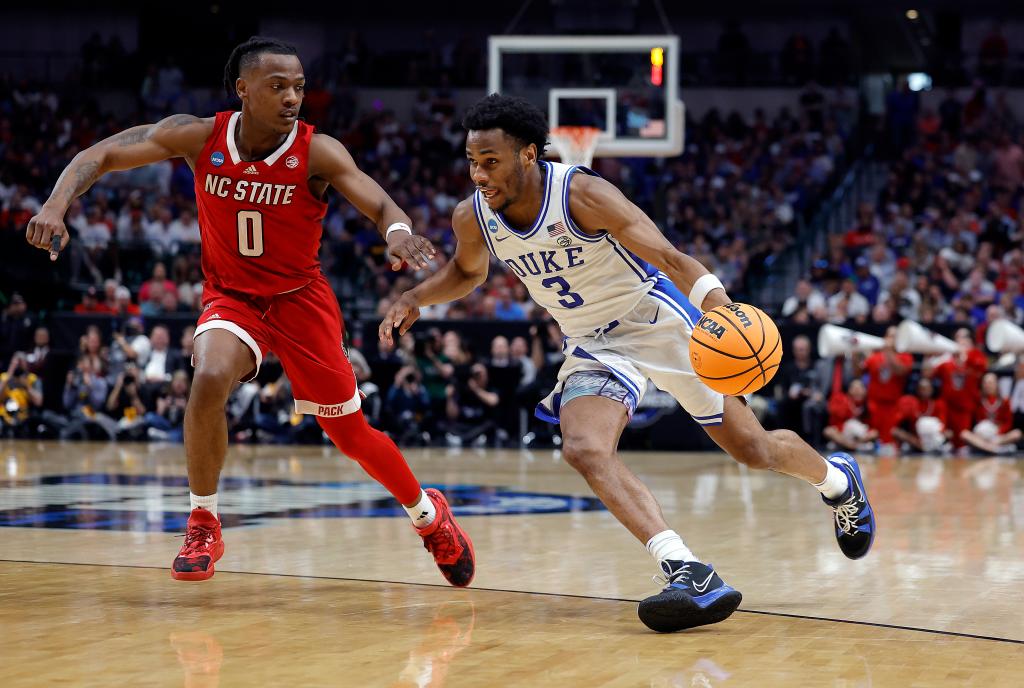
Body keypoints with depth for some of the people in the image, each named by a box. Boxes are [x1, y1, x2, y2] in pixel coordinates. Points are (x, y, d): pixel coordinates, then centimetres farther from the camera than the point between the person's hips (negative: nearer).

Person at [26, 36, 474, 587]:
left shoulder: (316, 152, -21)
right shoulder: (200, 137, -16)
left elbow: (380, 205, -31)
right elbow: (99, 156, -13)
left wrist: (397, 231, -55)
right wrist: (57, 205, -31)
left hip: (301, 298, -1)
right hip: (230, 296, 1)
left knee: (350, 433, 4)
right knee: (209, 380, -30)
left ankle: (428, 514, 32)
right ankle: (203, 527, -12)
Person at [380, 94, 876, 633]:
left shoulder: (582, 194, -28)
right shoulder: (472, 218, -11)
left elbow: (669, 257, -30)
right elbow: (467, 271, 13)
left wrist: (726, 311, -47)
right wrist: (413, 299, -6)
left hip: (660, 322, -4)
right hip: (593, 346, 4)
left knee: (752, 449, 6)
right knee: (585, 450, -26)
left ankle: (836, 477, 40)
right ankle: (687, 573, -34)